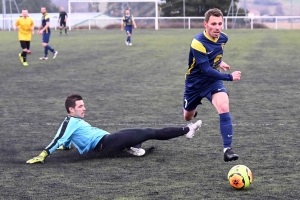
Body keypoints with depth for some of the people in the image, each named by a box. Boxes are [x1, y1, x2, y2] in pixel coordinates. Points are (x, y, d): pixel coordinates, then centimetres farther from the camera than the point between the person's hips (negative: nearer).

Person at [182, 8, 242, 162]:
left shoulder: (223, 38, -11)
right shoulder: (198, 43, -31)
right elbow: (207, 70, -31)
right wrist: (230, 77, -30)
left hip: (213, 80, 3)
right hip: (195, 83, -2)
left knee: (224, 108, -26)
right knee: (188, 117, 19)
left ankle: (227, 149, -24)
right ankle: (192, 110, 60)